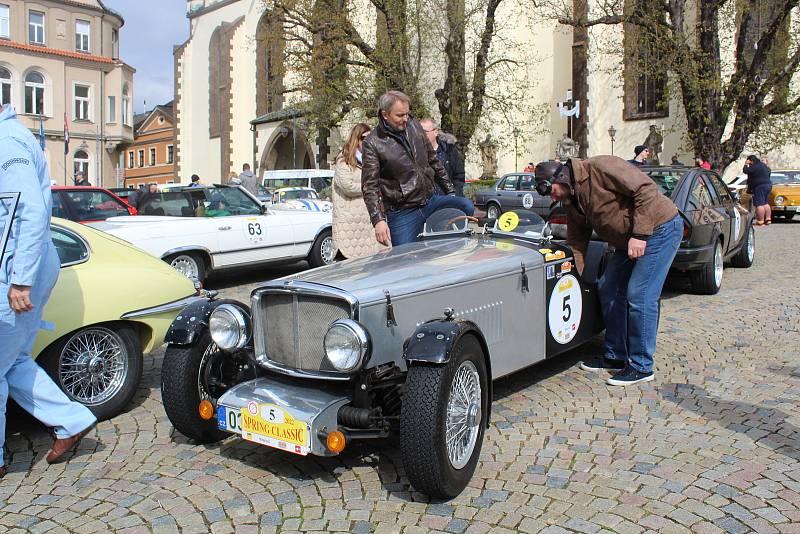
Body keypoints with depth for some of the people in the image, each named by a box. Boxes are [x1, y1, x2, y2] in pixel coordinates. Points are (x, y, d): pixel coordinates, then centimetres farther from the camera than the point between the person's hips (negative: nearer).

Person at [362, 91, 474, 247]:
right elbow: (370, 186, -12)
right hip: (402, 213, -5)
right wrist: (378, 220, -23)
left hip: (430, 201, 5)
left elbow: (433, 161, 17)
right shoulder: (373, 143, -9)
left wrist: (450, 192, 19)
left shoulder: (415, 127, 8)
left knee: (467, 206, -9)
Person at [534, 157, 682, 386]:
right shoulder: (572, 201, 7)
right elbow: (576, 244, 11)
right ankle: (615, 357, 20)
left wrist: (639, 234, -27)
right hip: (628, 241, 10)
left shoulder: (600, 168, -21)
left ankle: (642, 367, -1)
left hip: (660, 228, -9)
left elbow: (646, 189, -25)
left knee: (639, 296, -12)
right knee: (608, 290, 9)